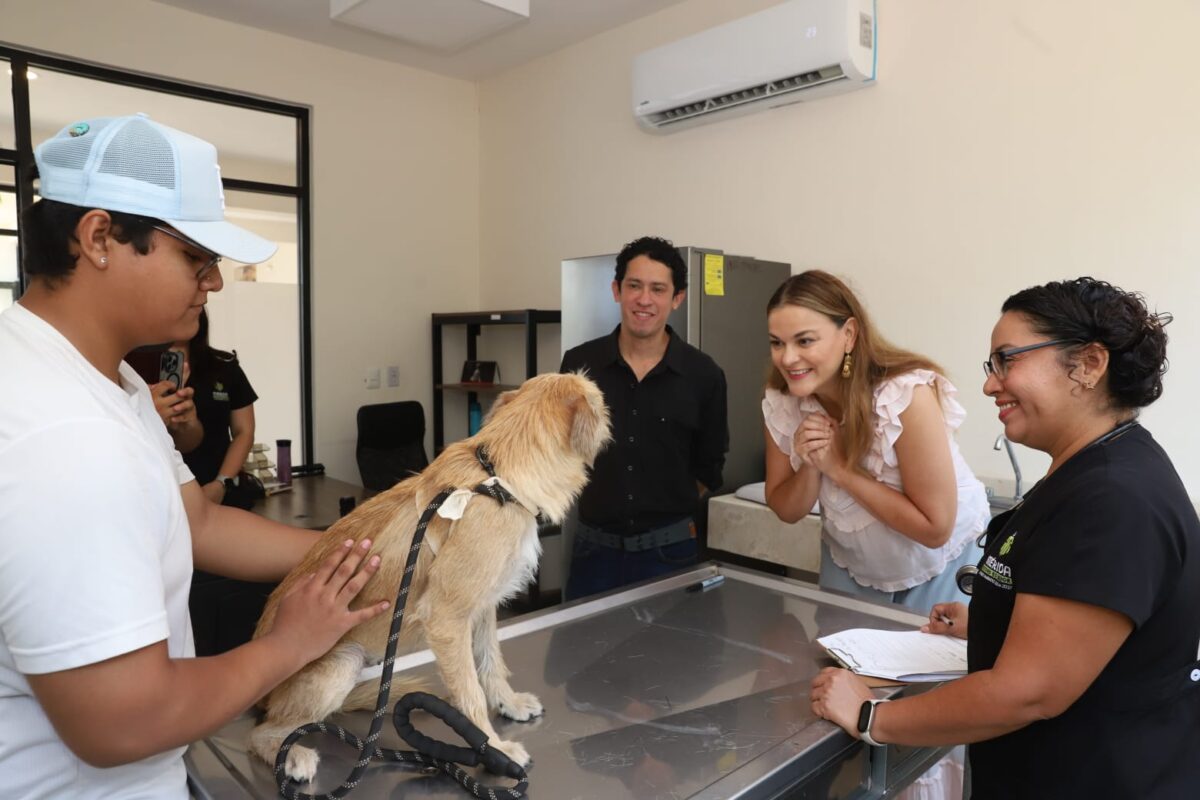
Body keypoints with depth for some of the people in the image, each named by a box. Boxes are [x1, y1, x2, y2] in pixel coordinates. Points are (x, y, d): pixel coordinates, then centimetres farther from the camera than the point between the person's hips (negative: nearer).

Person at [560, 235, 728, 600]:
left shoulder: (703, 375, -5)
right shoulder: (578, 364, -4)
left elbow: (709, 464, 7)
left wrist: (670, 509, 6)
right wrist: (597, 503, 7)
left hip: (669, 547, 0)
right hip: (594, 545, 1)